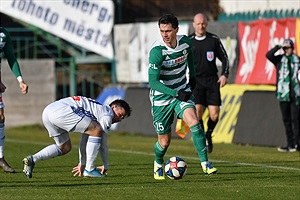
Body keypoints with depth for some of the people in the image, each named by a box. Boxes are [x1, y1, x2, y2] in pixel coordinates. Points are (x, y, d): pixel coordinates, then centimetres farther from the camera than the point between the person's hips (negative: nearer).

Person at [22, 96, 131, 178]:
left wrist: (82, 163, 44)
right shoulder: (108, 114, 6)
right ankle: (90, 169, -1)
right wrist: (105, 166, 20)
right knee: (97, 131, -6)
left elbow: (85, 140, 40)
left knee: (65, 147, 23)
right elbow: (103, 143, 8)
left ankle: (32, 159, 7)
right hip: (61, 111, -10)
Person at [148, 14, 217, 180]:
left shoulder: (185, 41, -8)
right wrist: (175, 93, -32)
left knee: (194, 121, -24)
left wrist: (192, 75, 17)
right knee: (164, 141, 4)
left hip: (182, 92, 3)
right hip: (162, 97, -3)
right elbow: (153, 82, -26)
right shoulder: (157, 51, -24)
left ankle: (205, 163, -21)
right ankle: (158, 163, 37)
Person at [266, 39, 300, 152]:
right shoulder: (279, 59, 8)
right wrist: (279, 47, -10)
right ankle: (290, 145, 7)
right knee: (286, 120, 4)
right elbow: (268, 55, -8)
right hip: (283, 95, 1)